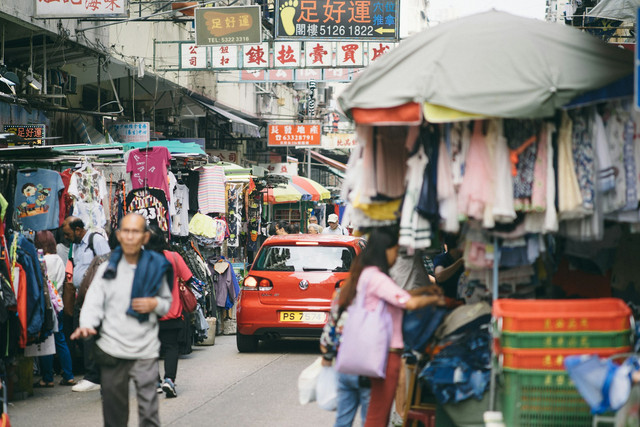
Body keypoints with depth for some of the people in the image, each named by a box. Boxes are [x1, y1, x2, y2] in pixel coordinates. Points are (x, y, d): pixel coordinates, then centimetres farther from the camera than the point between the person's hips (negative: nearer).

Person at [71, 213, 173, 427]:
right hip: (111, 351, 1)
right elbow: (94, 302, -2)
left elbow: (167, 303, 16)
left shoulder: (155, 268, 5)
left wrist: (155, 304, -7)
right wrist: (86, 325, -21)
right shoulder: (107, 269, 4)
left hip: (145, 351, -1)